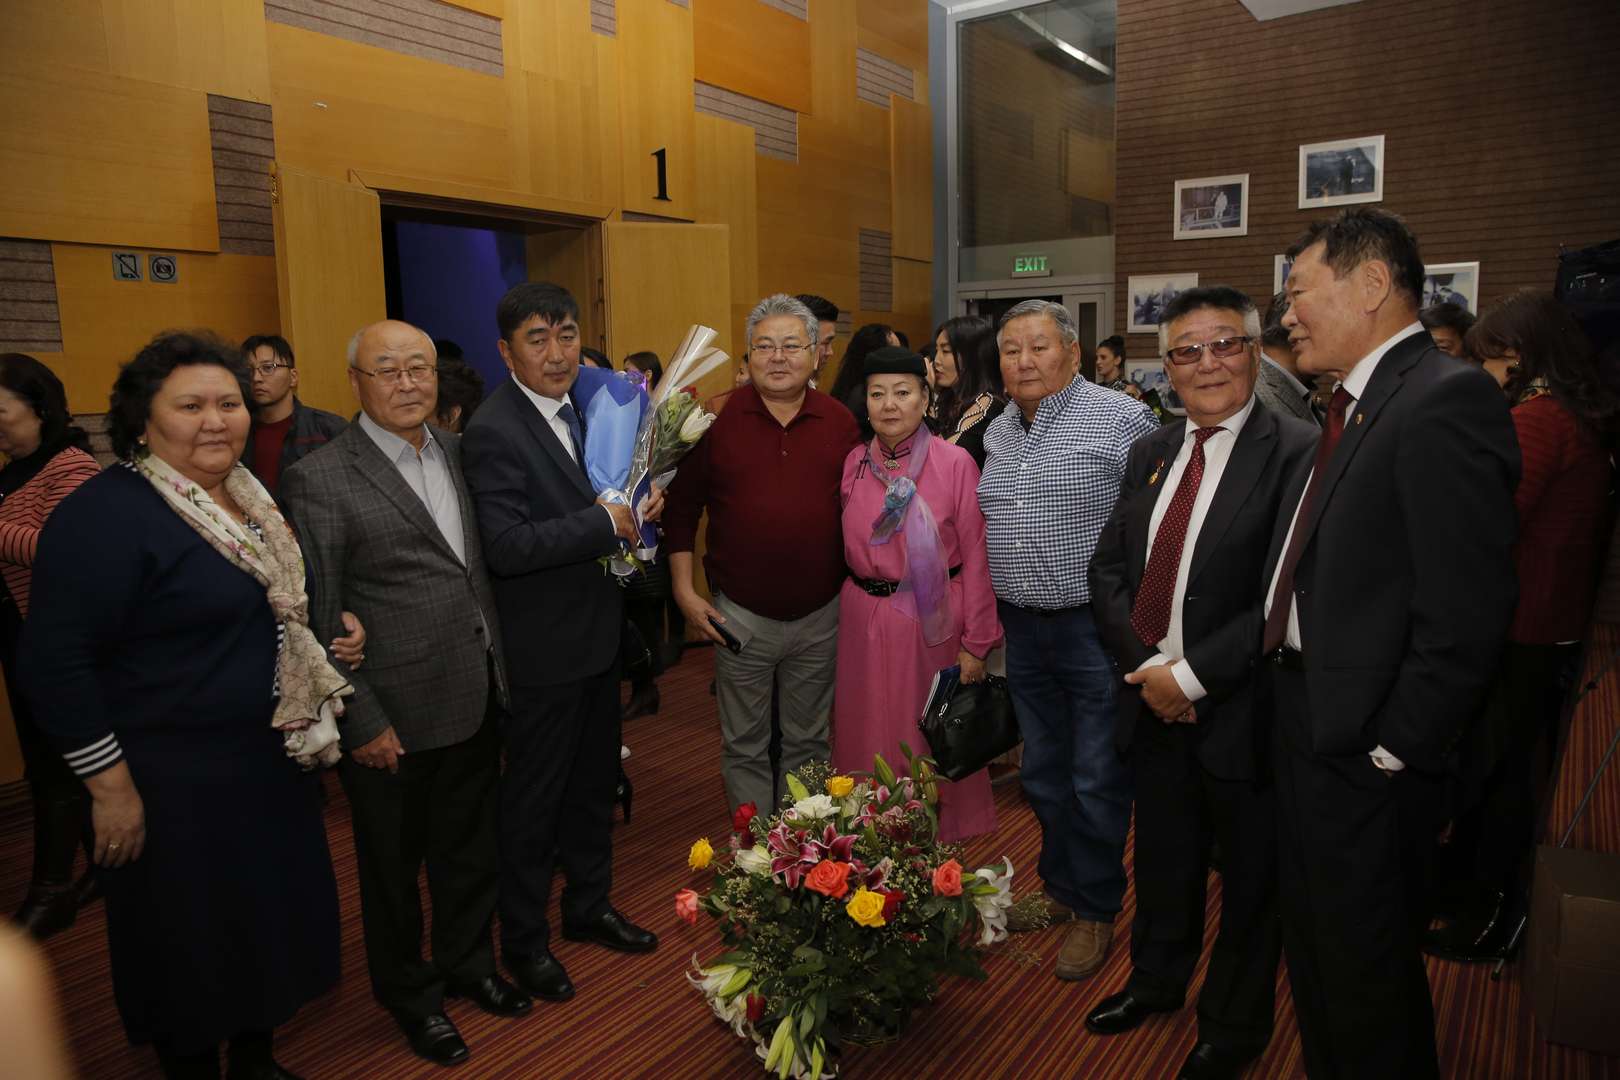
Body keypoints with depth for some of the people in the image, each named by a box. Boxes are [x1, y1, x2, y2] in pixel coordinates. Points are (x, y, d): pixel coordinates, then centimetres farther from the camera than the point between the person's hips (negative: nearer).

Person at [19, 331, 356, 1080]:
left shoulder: (247, 496, 5)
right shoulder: (105, 514, -18)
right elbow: (55, 664, -19)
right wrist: (111, 787, -18)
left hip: (270, 761, 8)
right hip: (175, 788, -7)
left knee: (272, 919, 20)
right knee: (192, 943, 11)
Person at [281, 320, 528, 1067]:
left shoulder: (457, 451, 4)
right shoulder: (319, 480, -13)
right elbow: (317, 619, -12)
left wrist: (497, 669, 8)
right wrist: (361, 722, -13)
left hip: (475, 699, 5)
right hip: (394, 717, -5)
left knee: (471, 848, 22)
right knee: (394, 864, 16)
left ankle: (467, 962, 46)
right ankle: (409, 993, 40)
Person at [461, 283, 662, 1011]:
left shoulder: (588, 403, 4)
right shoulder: (493, 431, -20)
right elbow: (507, 546, -28)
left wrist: (641, 505, -4)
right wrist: (603, 524, -25)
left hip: (599, 630, 7)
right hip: (543, 647, -7)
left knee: (594, 781, 21)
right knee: (535, 795, 9)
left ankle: (588, 905, 41)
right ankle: (523, 941, 29)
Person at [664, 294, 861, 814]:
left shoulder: (841, 422, 0)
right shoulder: (719, 418, -5)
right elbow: (682, 506, 0)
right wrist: (684, 591, -4)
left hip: (820, 616, 2)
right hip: (740, 616, -1)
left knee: (808, 742, 18)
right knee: (744, 746, 12)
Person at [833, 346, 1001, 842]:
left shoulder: (955, 463, -10)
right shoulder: (853, 463, 2)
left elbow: (976, 558, -8)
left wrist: (976, 643, -9)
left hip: (933, 619, -3)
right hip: (864, 618, 4)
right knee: (868, 734, 13)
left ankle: (940, 835, 31)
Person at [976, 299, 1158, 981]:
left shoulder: (1122, 420, -12)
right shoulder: (996, 432, 10)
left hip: (1097, 626, -6)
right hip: (1023, 628, 6)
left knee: (1097, 780, 5)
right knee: (1043, 773, 18)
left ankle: (1096, 911, 23)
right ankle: (1059, 887, 37)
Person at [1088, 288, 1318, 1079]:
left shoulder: (1297, 453, -15)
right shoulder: (1149, 454, 6)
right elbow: (1106, 569, 6)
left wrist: (1192, 675, -20)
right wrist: (1144, 662, -9)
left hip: (1238, 710, -5)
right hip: (1151, 699, 5)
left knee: (1249, 878, 16)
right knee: (1162, 860, 23)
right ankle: (1157, 980, 49)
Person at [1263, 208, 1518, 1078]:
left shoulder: (1444, 401, -20)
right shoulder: (1355, 407, 10)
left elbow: (1465, 614, -25)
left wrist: (1392, 751, -18)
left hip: (1363, 754, -9)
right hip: (1307, 733, 9)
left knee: (1366, 972, 11)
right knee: (1312, 948, 25)